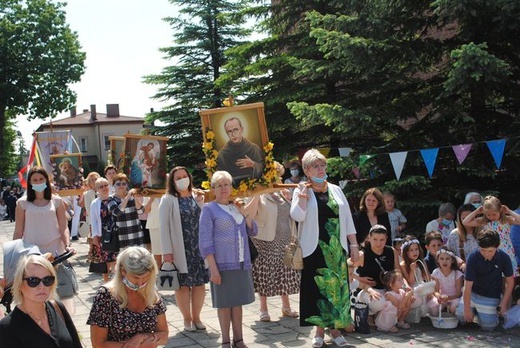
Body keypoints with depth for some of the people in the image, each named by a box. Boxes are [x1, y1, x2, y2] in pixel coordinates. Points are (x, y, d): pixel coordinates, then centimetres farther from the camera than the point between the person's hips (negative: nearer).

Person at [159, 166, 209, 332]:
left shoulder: (197, 197, 9)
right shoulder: (168, 199, -4)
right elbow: (164, 227, -8)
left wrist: (200, 202, -3)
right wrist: (167, 251, -12)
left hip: (199, 248, 4)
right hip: (179, 249, -4)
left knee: (200, 283, 8)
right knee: (183, 284, 5)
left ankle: (196, 317, 23)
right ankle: (187, 318, 21)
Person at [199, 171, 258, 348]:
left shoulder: (236, 207, 13)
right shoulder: (209, 209, -4)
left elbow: (253, 231, 13)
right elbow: (205, 241, -9)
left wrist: (243, 212, -1)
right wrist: (213, 268, -16)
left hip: (242, 263, 5)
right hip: (223, 264, -5)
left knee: (238, 302, 11)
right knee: (224, 304, 3)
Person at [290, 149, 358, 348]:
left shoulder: (336, 190, 9)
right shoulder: (301, 191, 1)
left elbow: (347, 219, 10)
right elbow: (297, 216, -15)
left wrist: (354, 244, 6)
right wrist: (303, 195, -16)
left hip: (337, 248, 3)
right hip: (315, 248, -3)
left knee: (337, 287, 4)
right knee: (317, 288, 1)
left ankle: (335, 328, 15)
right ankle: (319, 328, 13)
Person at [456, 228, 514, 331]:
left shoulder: (504, 258, -17)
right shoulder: (473, 258, -22)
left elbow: (510, 281, -3)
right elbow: (468, 285, -19)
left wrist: (503, 303, -6)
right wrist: (467, 310, -17)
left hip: (491, 298, 0)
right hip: (472, 293, 0)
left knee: (488, 326, -8)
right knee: (462, 317, -6)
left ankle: (495, 312, 24)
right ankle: (475, 310, 25)